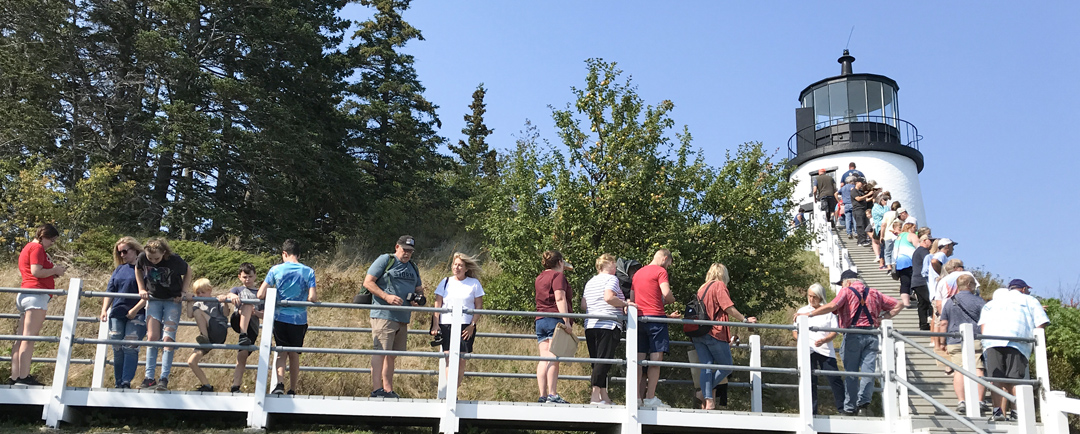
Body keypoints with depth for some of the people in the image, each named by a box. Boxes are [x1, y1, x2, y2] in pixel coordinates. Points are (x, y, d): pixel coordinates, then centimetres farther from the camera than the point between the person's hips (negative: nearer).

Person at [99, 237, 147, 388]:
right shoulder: (119, 270, 17)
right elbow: (110, 291, 17)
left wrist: (135, 310, -15)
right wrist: (104, 309, 4)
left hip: (137, 315, -6)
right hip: (117, 314, 6)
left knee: (130, 348, -12)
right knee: (117, 350, 6)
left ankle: (126, 383, -12)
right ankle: (119, 383, 12)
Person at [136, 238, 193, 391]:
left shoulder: (174, 261, -23)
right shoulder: (142, 258, -15)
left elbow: (188, 271, -3)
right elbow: (138, 269, 9)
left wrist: (185, 291, -9)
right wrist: (142, 288, 2)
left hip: (172, 301, -3)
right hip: (153, 299, 3)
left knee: (168, 339, -10)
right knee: (153, 337, -5)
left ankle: (164, 379, -10)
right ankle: (149, 378, -2)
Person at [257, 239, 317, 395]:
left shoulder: (275, 270, -2)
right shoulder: (308, 272, -3)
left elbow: (260, 295, -6)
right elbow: (312, 298, -12)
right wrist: (316, 298, 11)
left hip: (280, 317, 0)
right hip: (299, 319, 0)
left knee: (281, 353, 10)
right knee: (294, 355, 13)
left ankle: (280, 384, -10)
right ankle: (292, 390, 18)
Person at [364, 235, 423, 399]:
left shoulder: (413, 267, 20)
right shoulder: (385, 260, -1)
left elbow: (419, 289, 27)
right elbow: (368, 282, -7)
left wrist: (419, 298, 3)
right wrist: (387, 297, -17)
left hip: (403, 318, 7)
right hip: (384, 315, -7)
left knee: (392, 355, 12)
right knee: (381, 352, -12)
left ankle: (388, 390, 17)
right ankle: (377, 390, -13)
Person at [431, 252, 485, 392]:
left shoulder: (474, 283, 6)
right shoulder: (445, 282, 11)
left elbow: (479, 307, 5)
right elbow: (437, 305, 9)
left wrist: (472, 325, -5)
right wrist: (435, 325, 0)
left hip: (466, 327, -1)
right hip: (446, 324, 1)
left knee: (461, 359, -6)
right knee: (449, 358, -7)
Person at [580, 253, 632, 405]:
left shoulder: (590, 282, 20)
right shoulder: (611, 279, -2)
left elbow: (583, 305, 18)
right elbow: (608, 297, -19)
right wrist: (625, 303, -8)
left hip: (590, 326, 7)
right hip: (608, 325, -7)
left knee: (597, 362, 8)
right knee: (604, 361, -9)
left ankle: (604, 397, 8)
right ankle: (595, 396, -14)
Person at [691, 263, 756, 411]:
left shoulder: (702, 288, 22)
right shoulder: (719, 286, -1)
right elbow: (729, 308, -10)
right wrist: (745, 320, 0)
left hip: (698, 334, 7)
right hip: (714, 333, -7)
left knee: (706, 366, 3)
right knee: (726, 367, 4)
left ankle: (708, 400, -9)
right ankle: (704, 394, 0)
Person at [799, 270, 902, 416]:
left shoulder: (847, 291, 1)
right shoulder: (874, 293, 17)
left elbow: (832, 306, -16)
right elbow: (898, 305, 21)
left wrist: (809, 314, -14)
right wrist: (883, 317, 15)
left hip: (853, 335, -3)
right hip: (872, 336, 3)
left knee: (851, 372, 3)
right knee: (868, 371, 1)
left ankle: (850, 408, 5)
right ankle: (864, 403, -15)